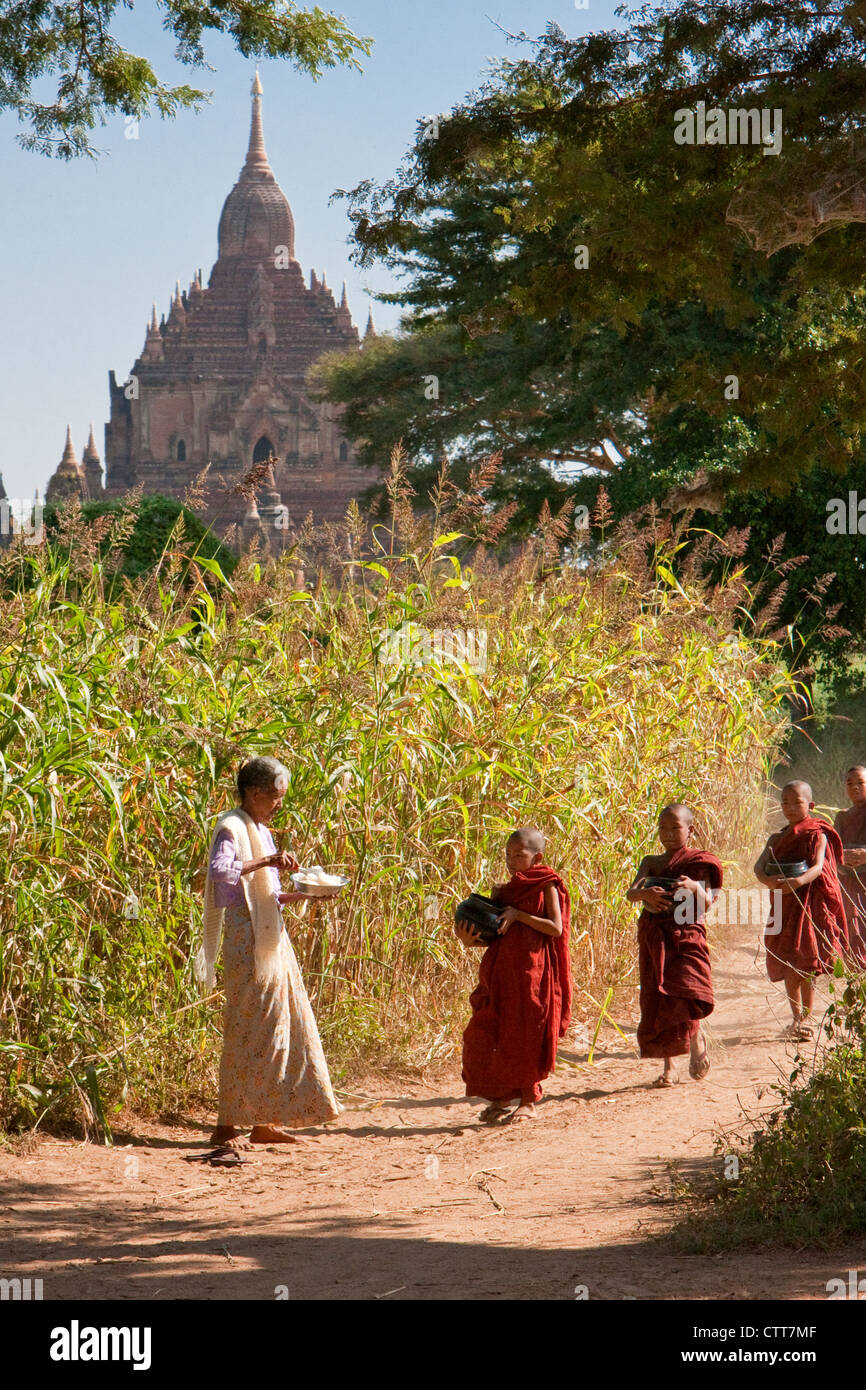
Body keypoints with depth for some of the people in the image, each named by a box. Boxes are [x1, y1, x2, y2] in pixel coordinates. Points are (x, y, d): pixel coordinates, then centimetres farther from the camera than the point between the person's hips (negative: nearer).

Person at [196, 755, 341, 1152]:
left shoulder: (260, 832, 19)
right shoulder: (232, 829, -9)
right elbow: (220, 870, -29)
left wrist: (305, 893, 9)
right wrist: (265, 861, -28)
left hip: (271, 939, 9)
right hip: (246, 941, -9)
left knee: (281, 1026, 9)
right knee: (248, 1029, -9)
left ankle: (264, 1122, 13)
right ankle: (227, 1124, -5)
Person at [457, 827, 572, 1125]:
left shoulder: (547, 887, -2)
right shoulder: (502, 891, 14)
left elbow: (556, 927, -12)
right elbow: (494, 934, 13)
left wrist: (519, 915, -15)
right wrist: (470, 939, -6)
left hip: (533, 972, -6)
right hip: (501, 972, 6)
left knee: (526, 1037, -2)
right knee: (488, 1034, 4)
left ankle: (528, 1101, 9)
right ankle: (501, 1098, 16)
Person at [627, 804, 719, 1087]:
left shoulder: (699, 862, 3)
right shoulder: (652, 862, 9)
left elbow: (707, 904, -7)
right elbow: (631, 893, -7)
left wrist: (696, 888, -29)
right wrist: (645, 893, -30)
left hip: (686, 937, -3)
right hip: (654, 940, 3)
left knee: (688, 993, -20)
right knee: (657, 1002, 3)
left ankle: (696, 1038, 12)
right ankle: (669, 1067, 16)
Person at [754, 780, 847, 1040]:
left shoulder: (817, 835, -3)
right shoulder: (777, 839, 10)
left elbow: (818, 866, -18)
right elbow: (759, 866, -4)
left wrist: (798, 881, -39)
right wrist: (767, 880, -28)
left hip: (810, 904, -4)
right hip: (783, 906, 4)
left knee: (807, 964, -7)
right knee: (788, 965, 6)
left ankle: (806, 1018, 0)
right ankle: (797, 1017, 19)